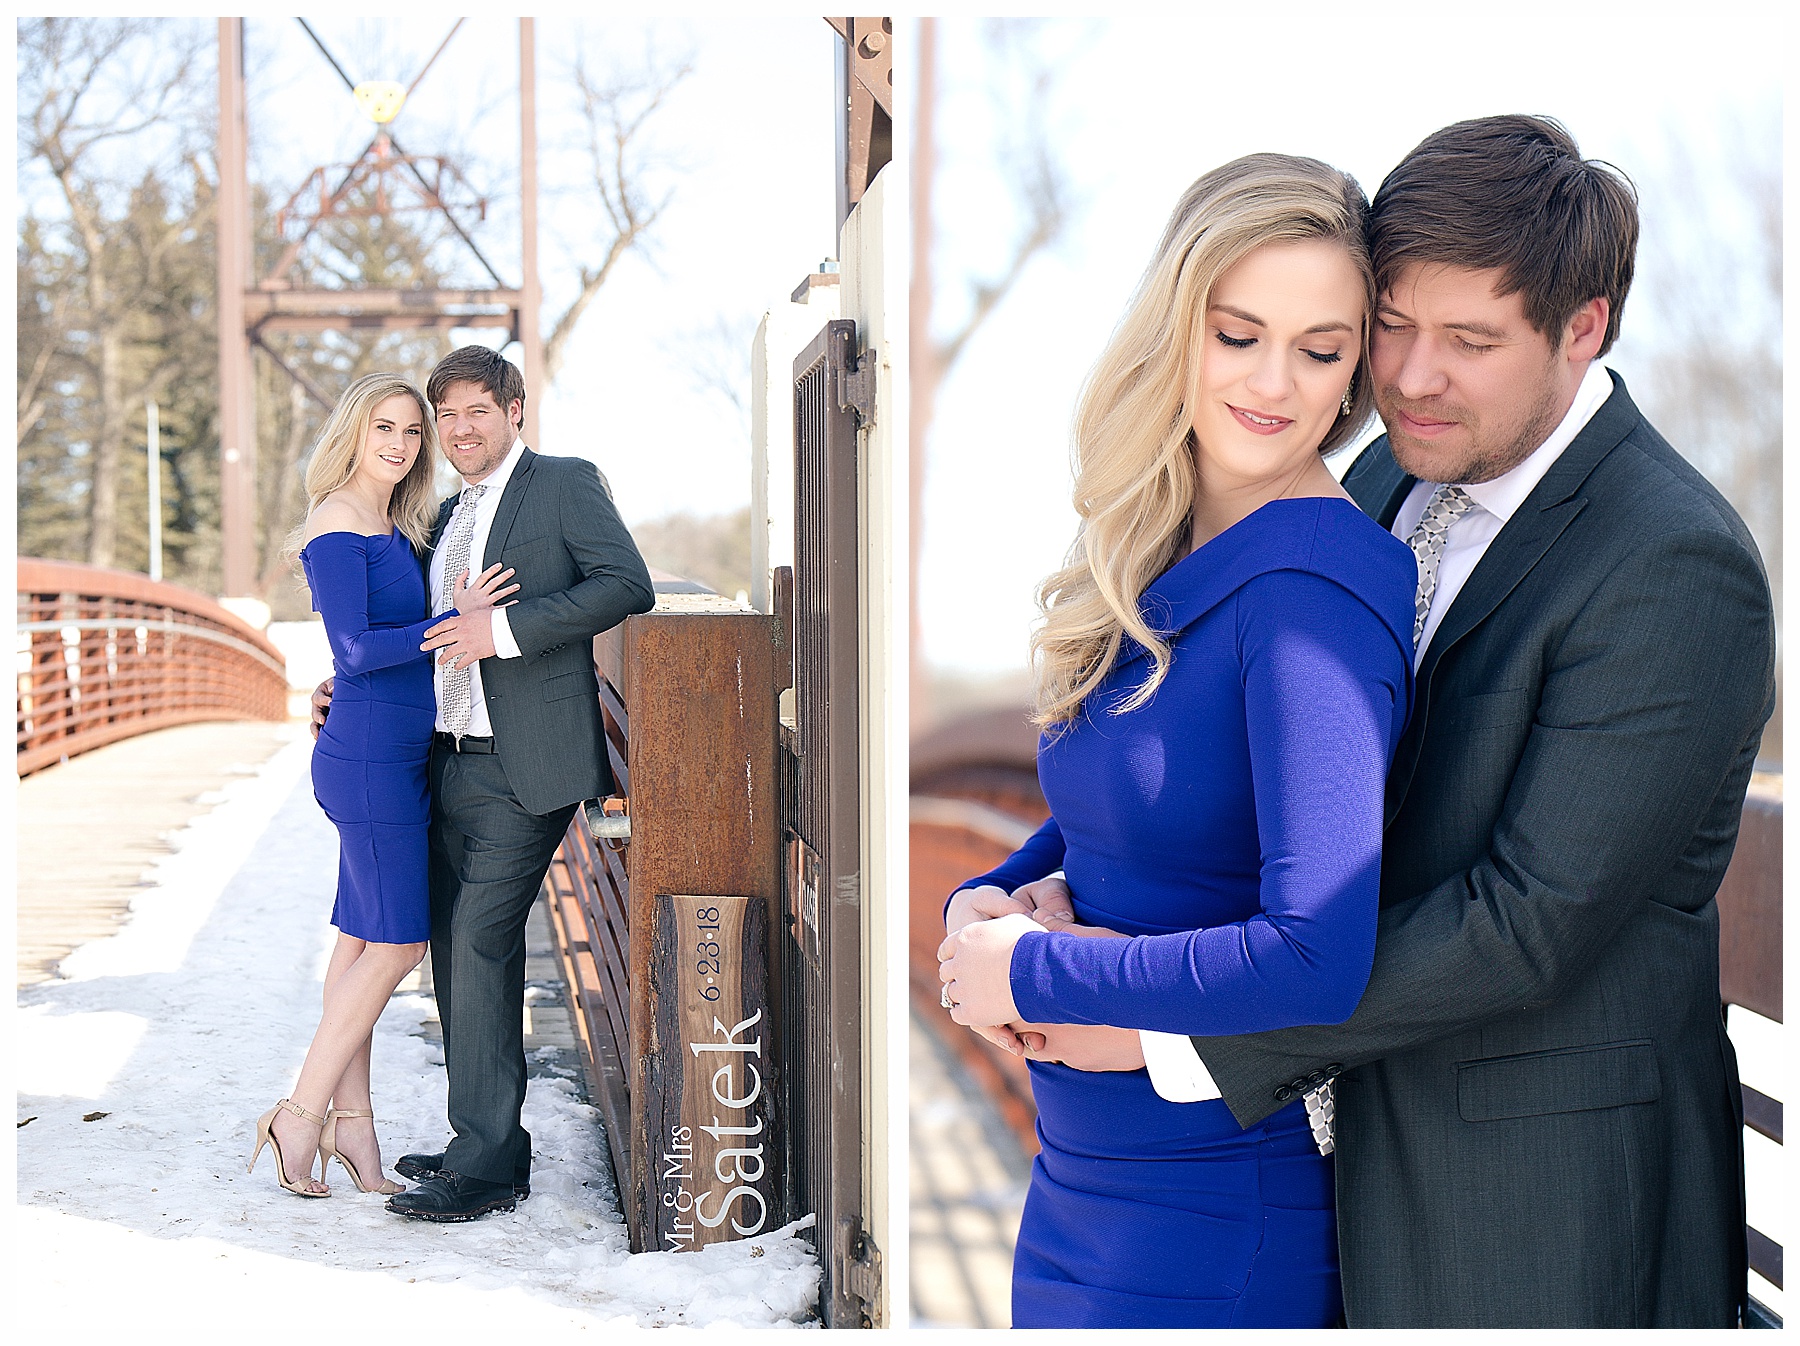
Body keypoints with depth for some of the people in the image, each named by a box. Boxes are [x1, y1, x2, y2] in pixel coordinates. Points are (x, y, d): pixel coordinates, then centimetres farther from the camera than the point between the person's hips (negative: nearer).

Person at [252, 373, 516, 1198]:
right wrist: (456, 619, -18)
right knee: (396, 942, -5)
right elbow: (356, 650, -19)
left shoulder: (396, 529, 15)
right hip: (370, 763, -9)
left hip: (395, 759, 9)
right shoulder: (337, 527, -12)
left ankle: (349, 1117, 17)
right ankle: (302, 1116, 5)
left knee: (363, 941, 11)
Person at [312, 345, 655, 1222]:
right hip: (454, 762, 8)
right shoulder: (448, 517, 21)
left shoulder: (566, 485, -2)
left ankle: (488, 1165, -5)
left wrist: (504, 629, -21)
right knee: (456, 947, 10)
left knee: (481, 944, -11)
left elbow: (627, 585, -16)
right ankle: (483, 1140, 21)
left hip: (525, 766, -8)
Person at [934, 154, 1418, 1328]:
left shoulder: (1312, 591, -22)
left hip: (1212, 1225, -7)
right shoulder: (1157, 564, 3)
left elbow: (1318, 958, -30)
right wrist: (989, 898, -4)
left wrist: (1027, 973, -18)